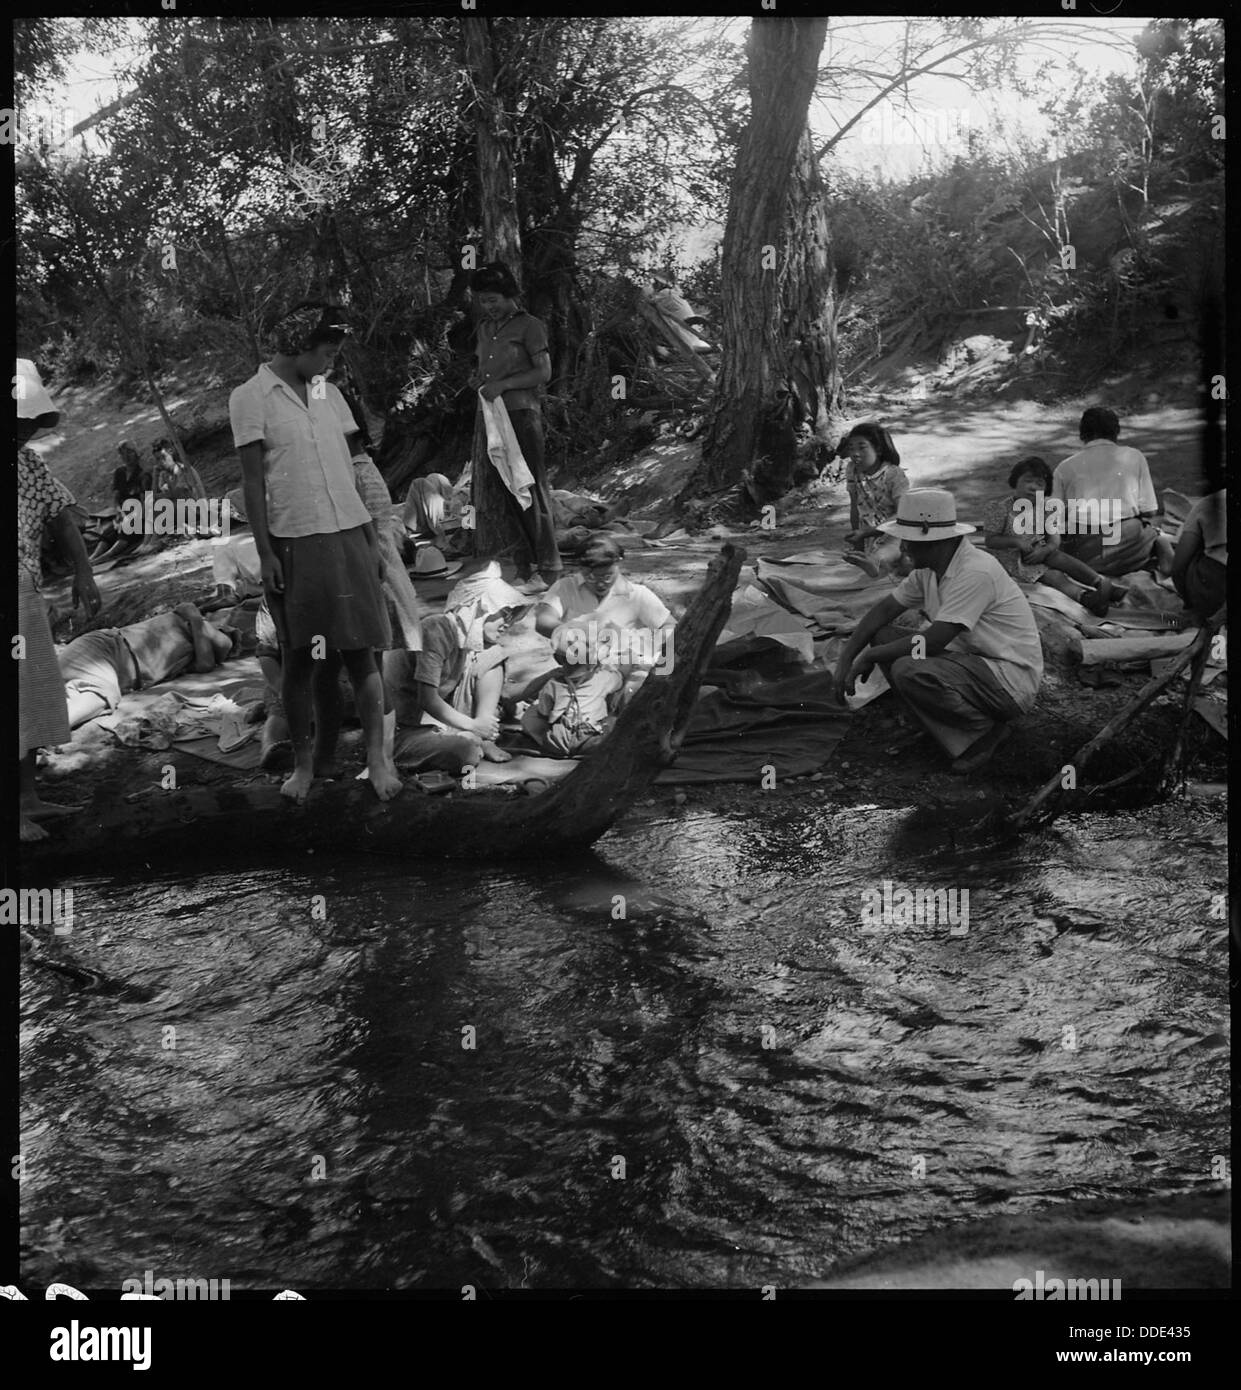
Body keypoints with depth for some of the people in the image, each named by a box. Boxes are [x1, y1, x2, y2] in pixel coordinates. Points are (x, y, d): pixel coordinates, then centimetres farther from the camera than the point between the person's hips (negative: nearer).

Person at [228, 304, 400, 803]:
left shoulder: (327, 392, 14)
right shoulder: (251, 397, -2)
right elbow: (252, 480, -4)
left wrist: (370, 534, 12)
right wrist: (265, 553, -9)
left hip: (348, 536, 4)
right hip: (295, 542, -4)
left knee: (358, 650, 1)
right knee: (299, 656, 3)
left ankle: (377, 758, 5)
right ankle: (304, 763, 14)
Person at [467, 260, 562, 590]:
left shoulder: (529, 326, -3)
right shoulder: (485, 329, 18)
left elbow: (544, 373, -8)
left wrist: (503, 384, -16)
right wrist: (482, 385, 4)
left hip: (521, 414, -7)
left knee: (530, 488, -7)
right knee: (497, 491, 2)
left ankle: (550, 566, -1)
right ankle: (524, 568, 5)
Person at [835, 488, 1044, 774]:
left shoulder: (976, 573, -25)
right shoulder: (929, 570, 3)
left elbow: (932, 642, -27)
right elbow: (884, 610, 12)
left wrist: (869, 656, -16)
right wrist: (847, 657, -2)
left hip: (1011, 681, -9)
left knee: (908, 670, -30)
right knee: (882, 636, -1)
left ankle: (985, 730, -8)